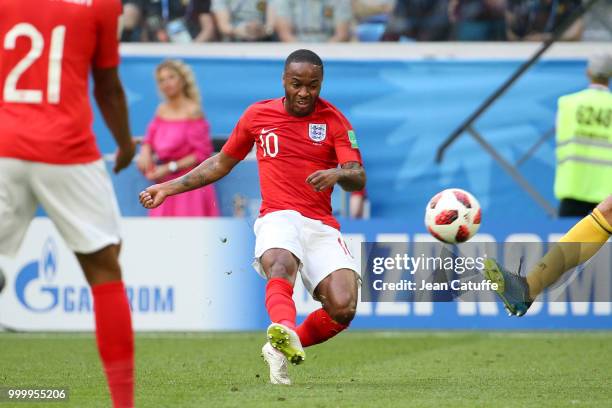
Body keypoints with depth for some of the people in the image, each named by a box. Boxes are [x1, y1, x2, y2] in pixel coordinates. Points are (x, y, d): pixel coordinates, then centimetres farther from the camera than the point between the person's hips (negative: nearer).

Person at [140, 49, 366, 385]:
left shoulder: (334, 121, 6)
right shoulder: (258, 115, 11)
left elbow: (358, 179, -4)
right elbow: (221, 163, 26)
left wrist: (338, 174, -28)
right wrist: (169, 188, 23)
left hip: (321, 225, 1)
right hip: (278, 218, -1)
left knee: (343, 309, -20)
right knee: (282, 264, -38)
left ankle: (281, 349, 4)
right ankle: (285, 332, -69)